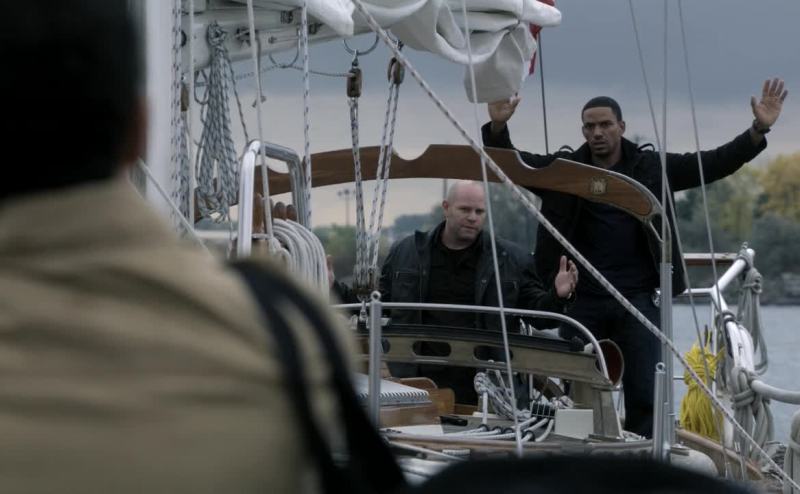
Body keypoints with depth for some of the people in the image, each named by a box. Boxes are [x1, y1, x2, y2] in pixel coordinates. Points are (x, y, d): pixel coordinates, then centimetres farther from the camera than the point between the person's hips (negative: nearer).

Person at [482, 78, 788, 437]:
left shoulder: (652, 168, 4)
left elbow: (714, 163, 1)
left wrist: (758, 131, -10)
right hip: (582, 300, 1)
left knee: (645, 393, -1)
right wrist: (498, 128, -21)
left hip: (638, 299, -1)